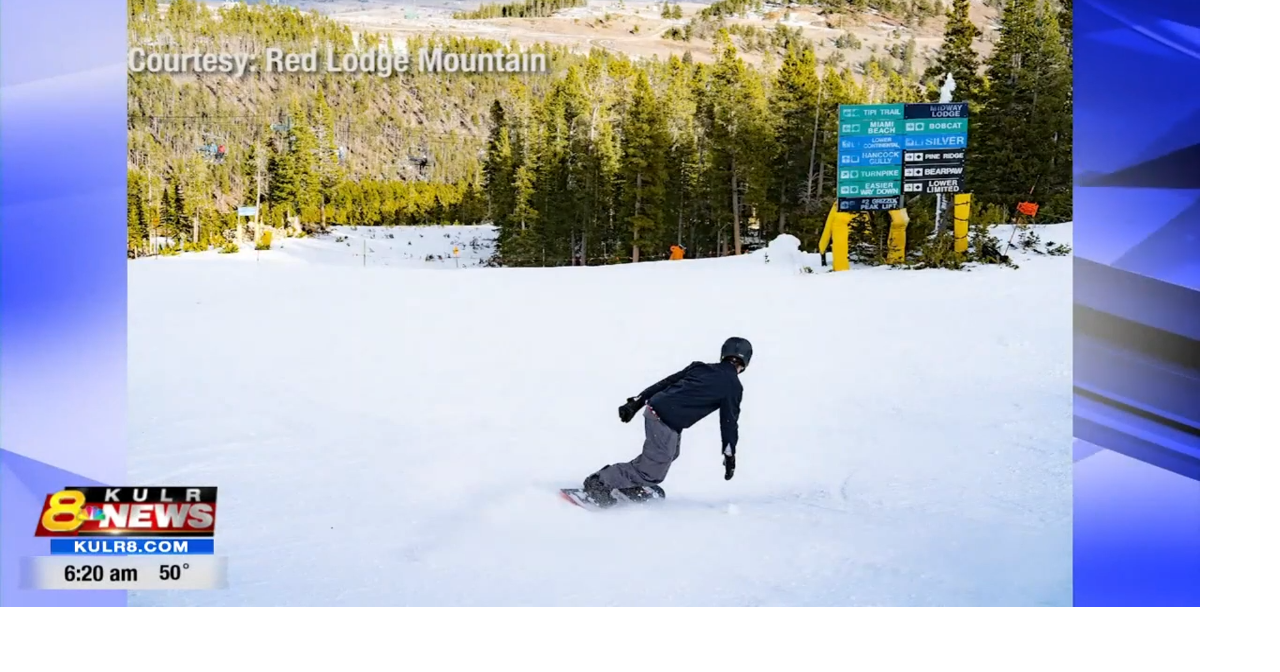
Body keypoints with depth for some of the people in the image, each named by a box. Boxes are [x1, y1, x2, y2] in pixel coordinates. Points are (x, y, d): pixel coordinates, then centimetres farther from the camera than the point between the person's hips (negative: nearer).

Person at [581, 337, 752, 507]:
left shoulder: (699, 367, 18)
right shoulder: (733, 386, 1)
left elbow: (664, 383, 17)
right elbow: (729, 420, 3)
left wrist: (636, 403, 19)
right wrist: (730, 455, 12)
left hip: (654, 408, 8)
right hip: (667, 423, -8)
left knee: (670, 453, 29)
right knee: (653, 470, 3)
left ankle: (632, 485, 30)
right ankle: (600, 483, 4)